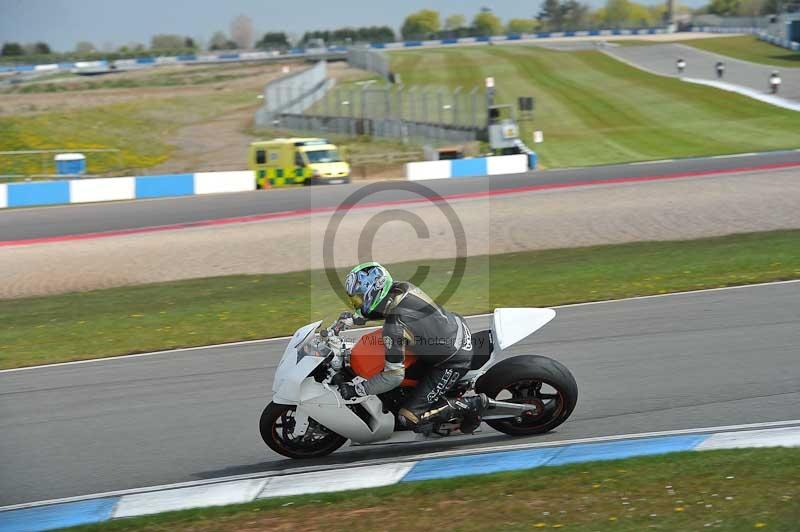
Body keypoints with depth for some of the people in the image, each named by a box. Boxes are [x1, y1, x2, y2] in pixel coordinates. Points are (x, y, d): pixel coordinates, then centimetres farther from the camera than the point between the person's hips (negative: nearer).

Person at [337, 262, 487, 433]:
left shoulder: (394, 328, -30)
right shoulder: (402, 287, -8)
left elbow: (394, 376, -25)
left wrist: (355, 389, -20)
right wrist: (356, 318, 11)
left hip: (455, 361, -9)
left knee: (409, 418, -6)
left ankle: (472, 404, 1)